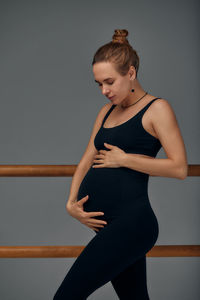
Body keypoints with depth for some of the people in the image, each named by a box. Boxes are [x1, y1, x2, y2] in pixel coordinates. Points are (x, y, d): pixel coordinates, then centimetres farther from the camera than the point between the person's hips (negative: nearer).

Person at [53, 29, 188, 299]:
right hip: (108, 224, 8)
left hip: (131, 221, -8)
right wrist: (71, 203, 2)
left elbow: (179, 168, -12)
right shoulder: (107, 111, 18)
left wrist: (124, 159, -11)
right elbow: (87, 161, 18)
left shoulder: (157, 109, -3)